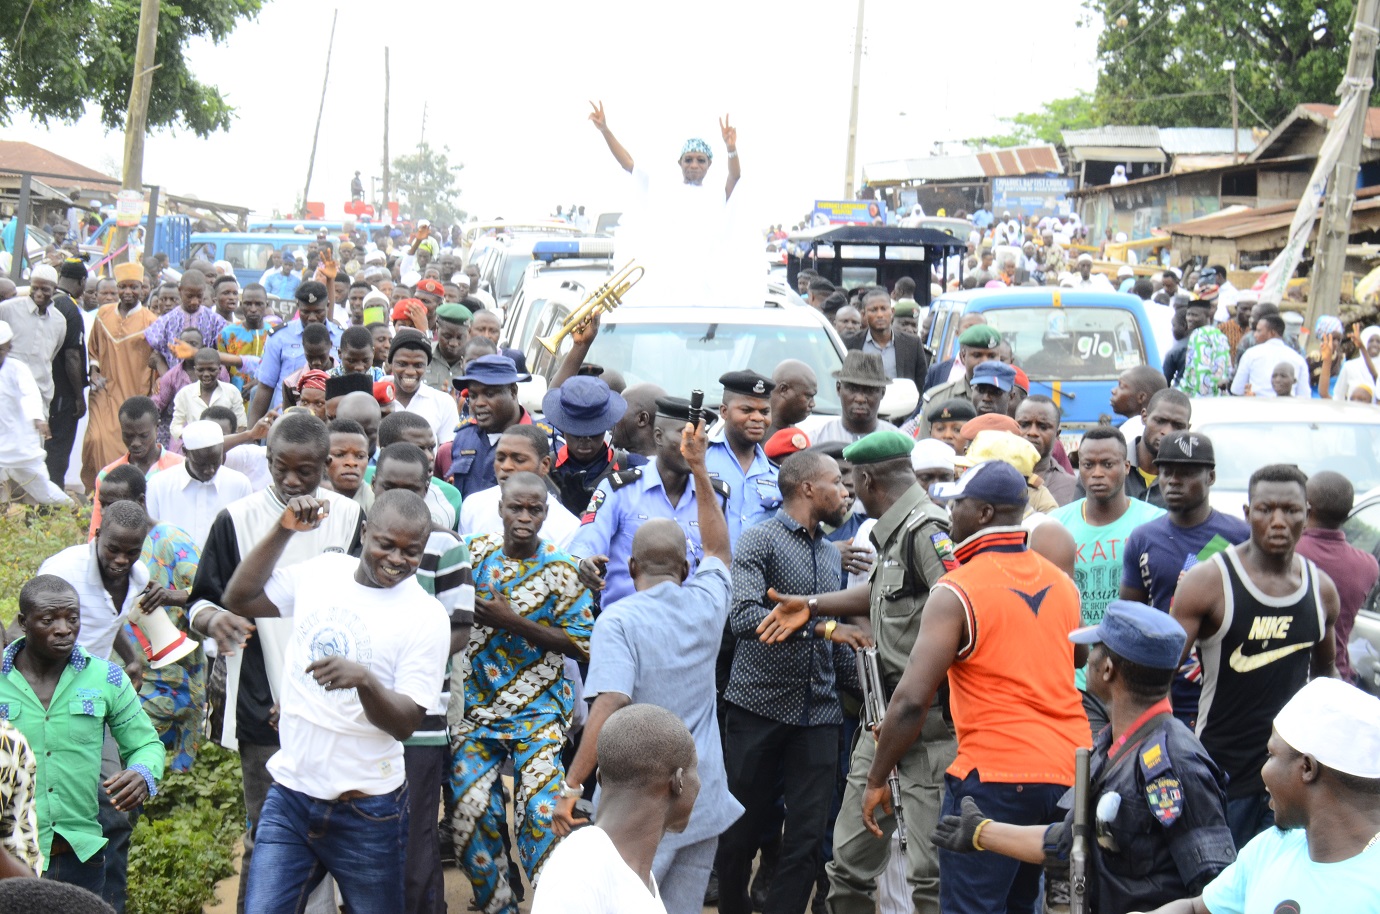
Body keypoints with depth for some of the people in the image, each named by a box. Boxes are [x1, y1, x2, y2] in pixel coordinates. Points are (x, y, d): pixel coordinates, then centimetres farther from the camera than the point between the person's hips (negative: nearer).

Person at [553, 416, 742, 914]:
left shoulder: (618, 620, -10)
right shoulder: (707, 602, 5)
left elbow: (609, 705, -21)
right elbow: (718, 550, 27)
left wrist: (571, 787, -20)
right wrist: (700, 472, 32)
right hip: (705, 798, 5)